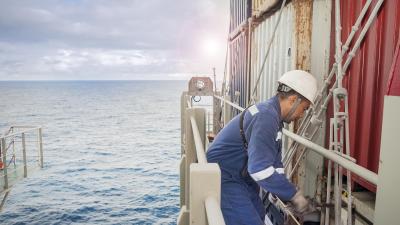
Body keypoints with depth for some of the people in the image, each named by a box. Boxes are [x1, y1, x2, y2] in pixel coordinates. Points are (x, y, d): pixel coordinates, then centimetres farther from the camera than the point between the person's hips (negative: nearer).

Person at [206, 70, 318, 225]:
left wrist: (287, 197, 3)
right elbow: (260, 169, -33)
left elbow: (274, 163, 9)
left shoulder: (273, 115, 7)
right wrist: (294, 195, -22)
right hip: (223, 178, -10)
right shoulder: (266, 116, -25)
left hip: (241, 177, 10)